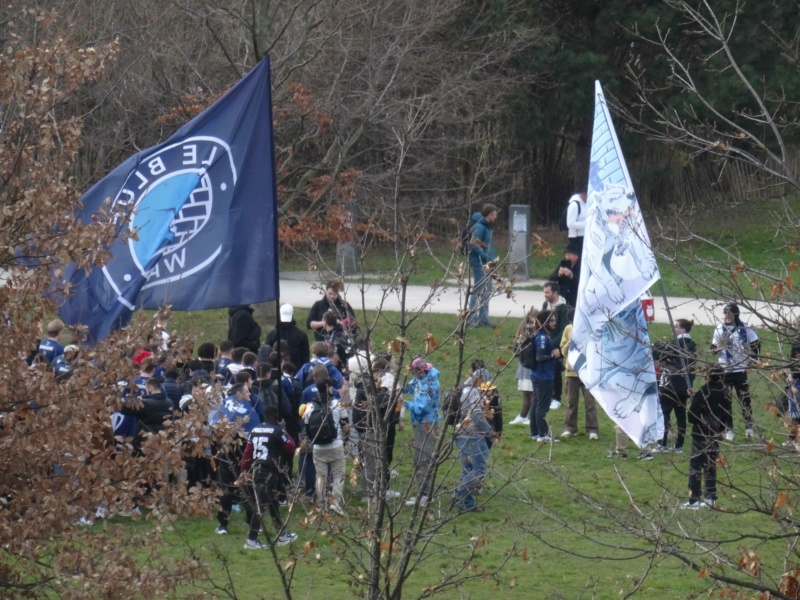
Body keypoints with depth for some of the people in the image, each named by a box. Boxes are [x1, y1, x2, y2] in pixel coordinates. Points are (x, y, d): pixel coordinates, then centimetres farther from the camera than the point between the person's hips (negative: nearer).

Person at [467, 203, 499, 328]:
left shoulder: (487, 227, 16)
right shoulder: (479, 227, -14)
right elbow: (474, 246, -20)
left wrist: (493, 259, 12)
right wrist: (487, 258, -21)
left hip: (487, 264, 10)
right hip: (479, 263, -10)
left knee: (486, 292, 13)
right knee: (478, 291, -8)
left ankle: (483, 318, 19)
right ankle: (472, 318, -5)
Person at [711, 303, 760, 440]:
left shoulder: (745, 329, -3)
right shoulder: (719, 330, 4)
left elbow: (756, 345, 4)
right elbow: (713, 348, 9)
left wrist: (751, 361, -2)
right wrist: (718, 347, -14)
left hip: (740, 370, -2)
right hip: (724, 370, 2)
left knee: (745, 399, -1)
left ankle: (749, 427, 9)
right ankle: (728, 430, 7)